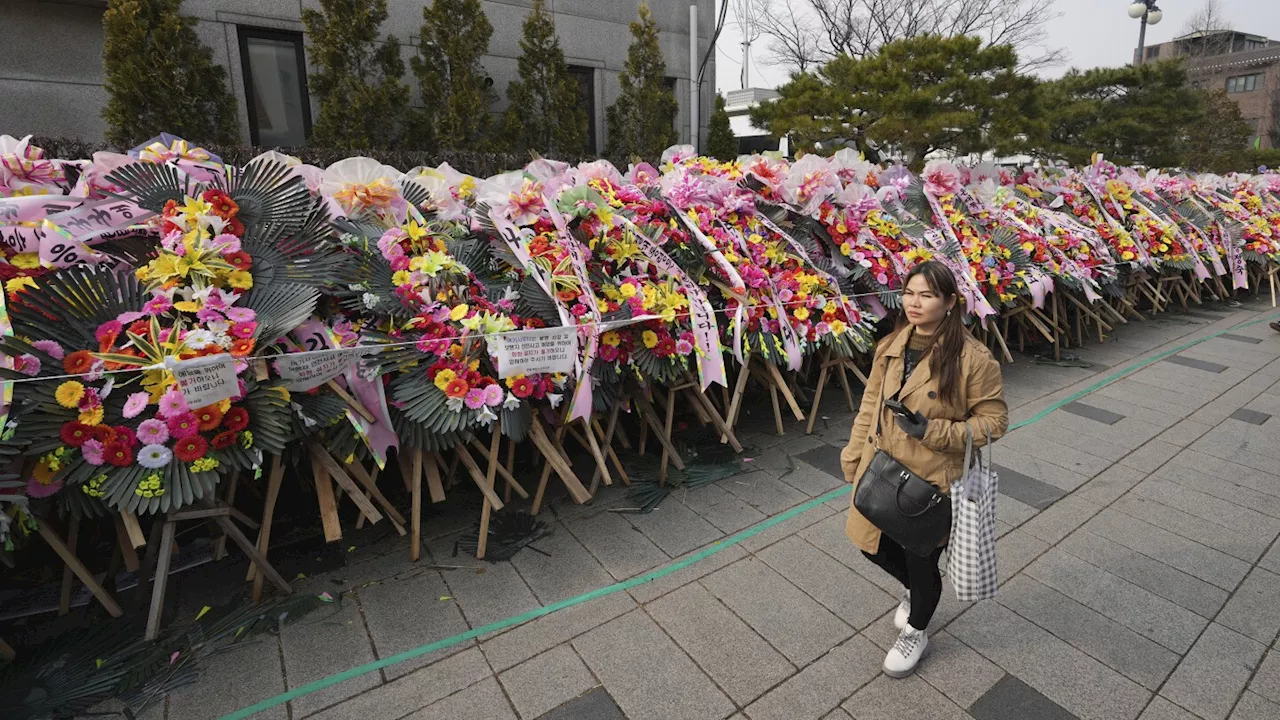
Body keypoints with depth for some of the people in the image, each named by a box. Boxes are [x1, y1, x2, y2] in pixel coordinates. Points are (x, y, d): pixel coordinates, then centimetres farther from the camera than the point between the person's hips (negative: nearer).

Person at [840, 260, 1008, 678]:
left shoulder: (973, 359, -18)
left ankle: (915, 633, 44)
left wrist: (934, 432, -23)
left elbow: (994, 420, -10)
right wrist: (853, 458, 7)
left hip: (933, 481, -5)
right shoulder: (891, 347, -2)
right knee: (875, 546, 19)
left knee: (921, 561, 14)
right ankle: (916, 590, 52)